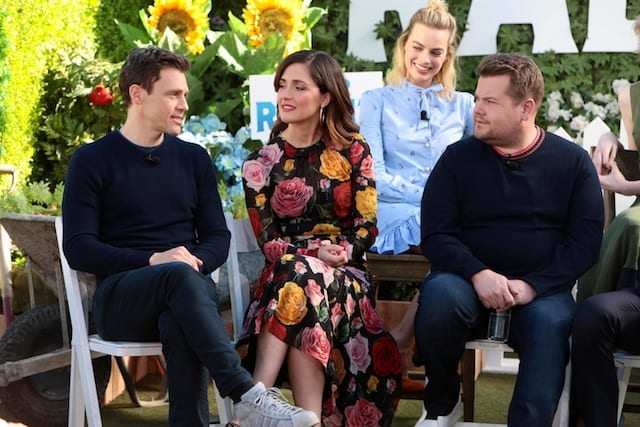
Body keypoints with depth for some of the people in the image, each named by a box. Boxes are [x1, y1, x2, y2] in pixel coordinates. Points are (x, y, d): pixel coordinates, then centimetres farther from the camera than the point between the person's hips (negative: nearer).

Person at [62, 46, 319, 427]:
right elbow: (78, 248, -4)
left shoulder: (194, 158, 15)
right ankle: (248, 395, -45)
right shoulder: (92, 161, 3)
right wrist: (153, 261, -17)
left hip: (186, 286, 3)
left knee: (180, 323, -36)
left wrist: (196, 263, -12)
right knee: (179, 275, -37)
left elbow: (218, 238, 13)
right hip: (121, 298, -2)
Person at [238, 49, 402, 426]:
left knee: (300, 278, -35)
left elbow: (367, 227, 1)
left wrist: (340, 253, -20)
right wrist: (316, 252, -19)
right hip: (287, 275, 1)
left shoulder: (353, 150, 5)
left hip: (346, 277, 0)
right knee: (296, 269, -36)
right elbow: (268, 242, -2)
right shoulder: (262, 163, 4)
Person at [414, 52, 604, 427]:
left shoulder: (573, 161, 5)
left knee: (550, 323, -34)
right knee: (439, 293, -32)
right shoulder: (458, 158, 6)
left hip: (541, 291, -1)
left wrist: (532, 285, -16)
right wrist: (478, 274, -19)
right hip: (471, 283, 1)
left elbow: (585, 241, -2)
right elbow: (436, 234, 0)